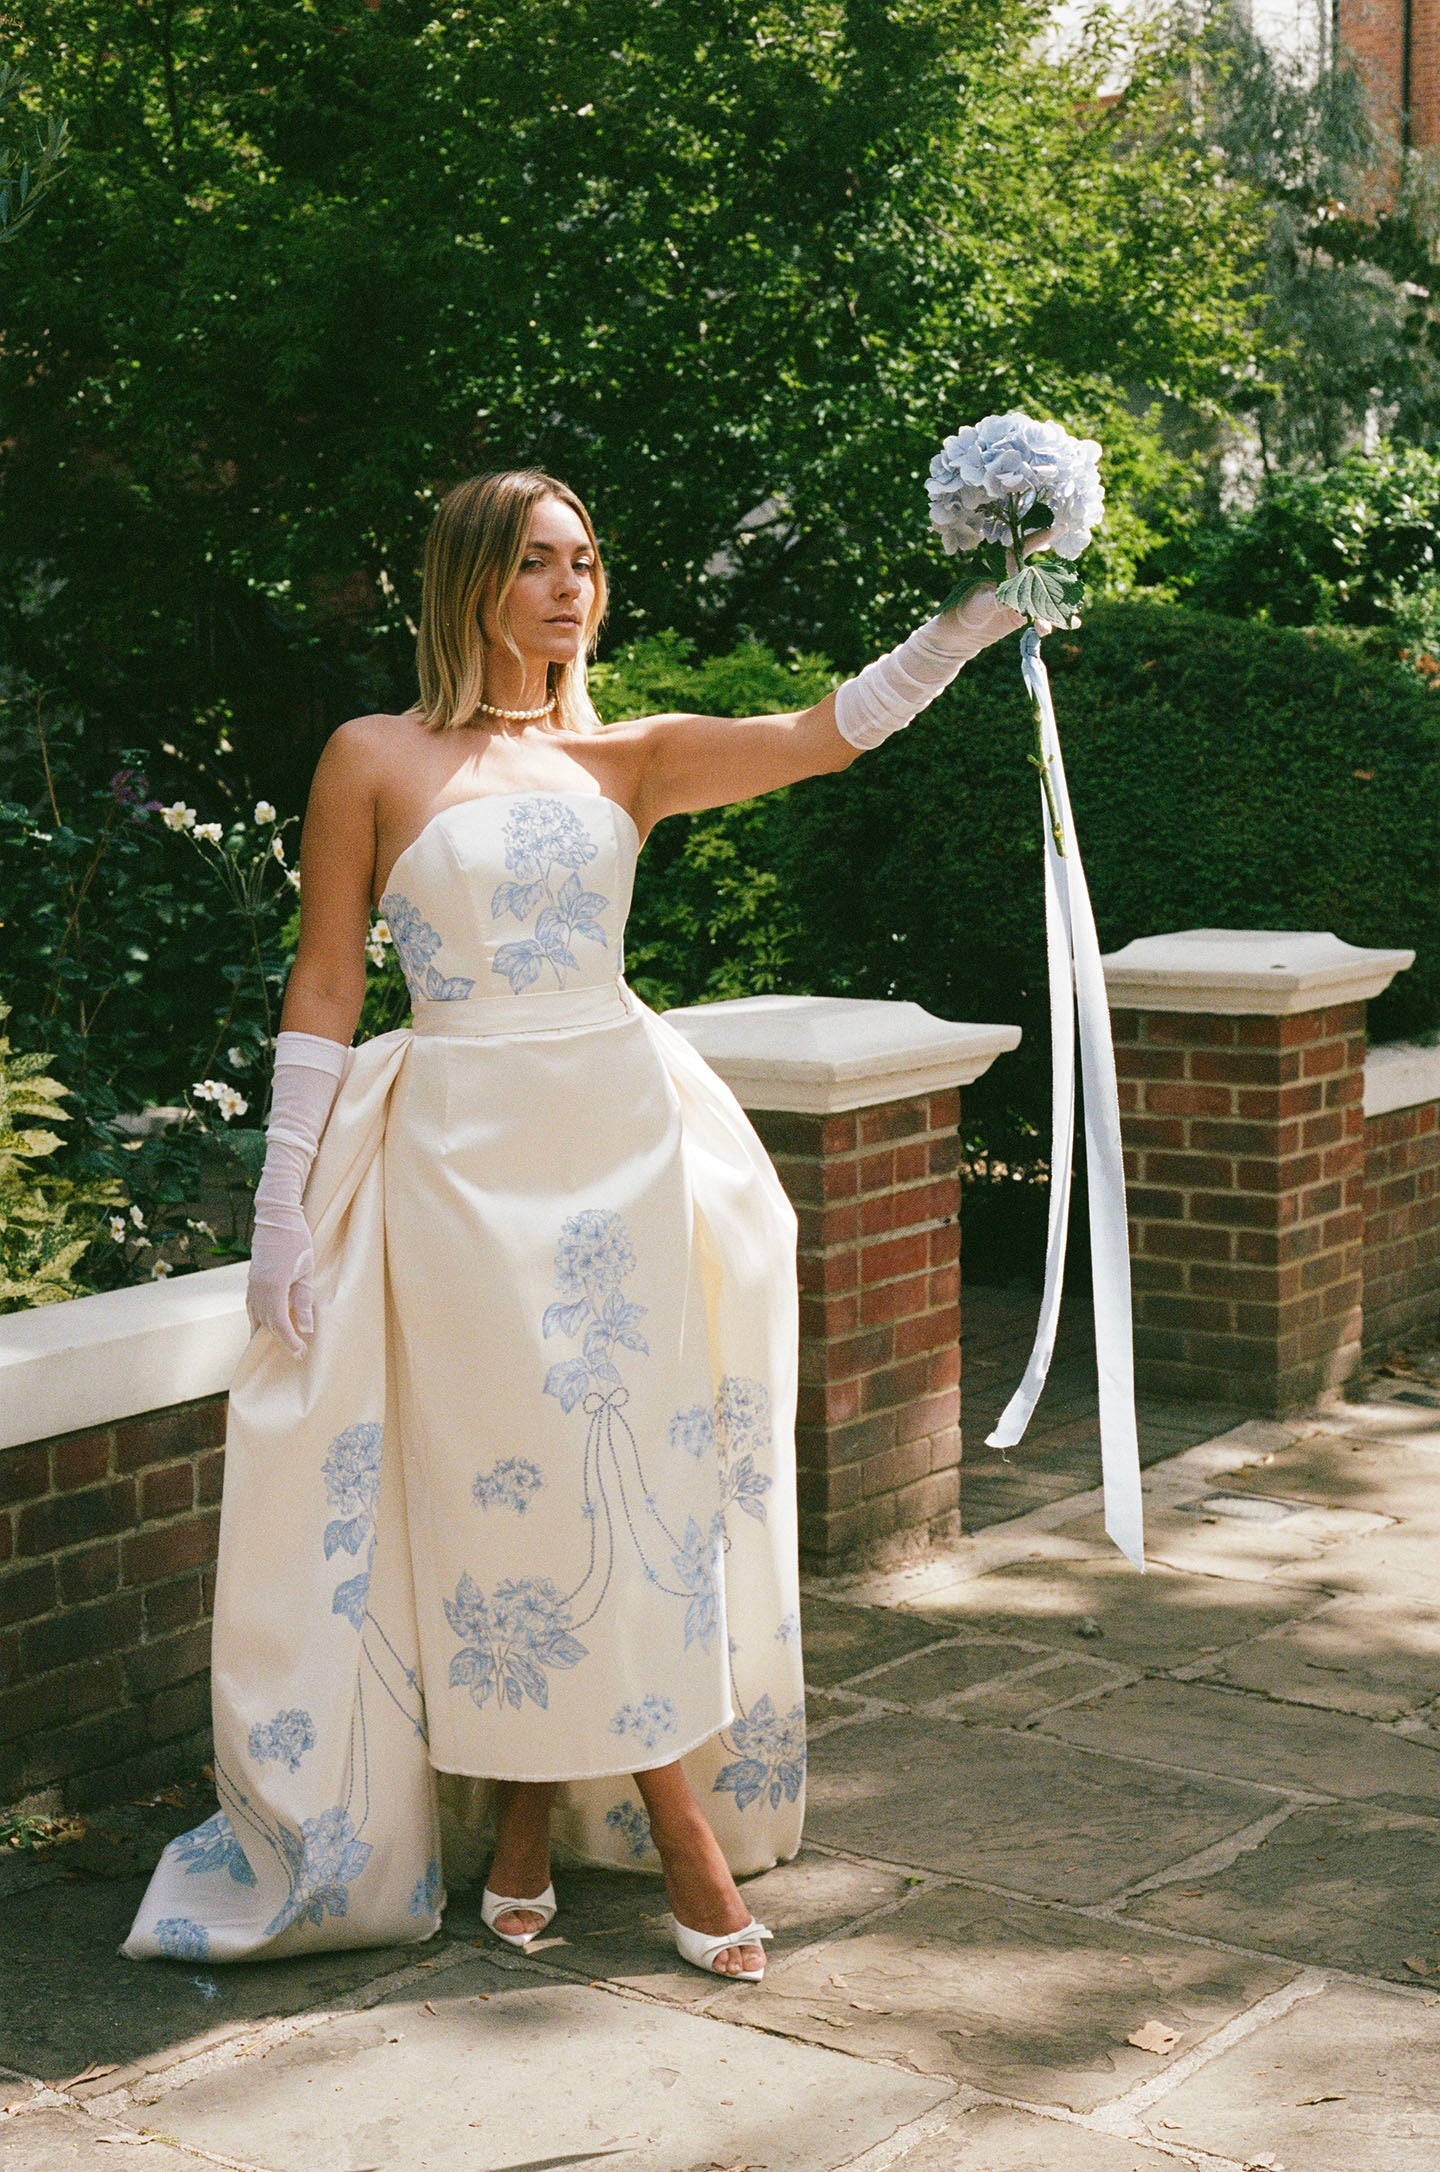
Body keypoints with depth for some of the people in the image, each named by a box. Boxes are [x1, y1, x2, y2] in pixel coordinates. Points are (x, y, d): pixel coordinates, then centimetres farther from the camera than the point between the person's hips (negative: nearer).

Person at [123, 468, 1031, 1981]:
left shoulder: (626, 761, 9)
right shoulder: (375, 760, 0)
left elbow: (828, 733, -2)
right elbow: (323, 987, 0)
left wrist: (972, 620, -16)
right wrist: (282, 1202, -3)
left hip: (625, 1141, 4)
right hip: (463, 1158, -4)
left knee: (631, 1473, 4)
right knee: (507, 1479, -2)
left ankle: (531, 1819, 18)